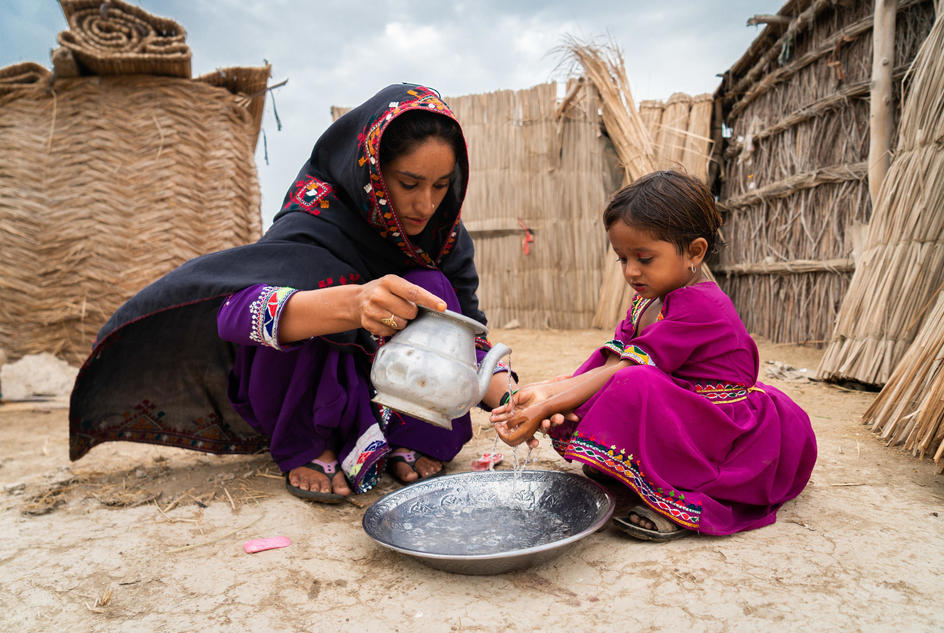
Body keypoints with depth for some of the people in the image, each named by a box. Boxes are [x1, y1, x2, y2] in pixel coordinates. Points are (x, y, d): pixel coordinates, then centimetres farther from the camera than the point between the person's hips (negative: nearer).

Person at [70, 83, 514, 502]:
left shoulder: (444, 234, -9)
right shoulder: (320, 213, -25)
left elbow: (466, 337, -12)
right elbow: (236, 309, -42)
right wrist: (352, 302, -62)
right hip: (298, 397, -3)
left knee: (431, 290, -23)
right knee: (304, 279, -32)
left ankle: (411, 442, -14)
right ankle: (307, 449, -15)